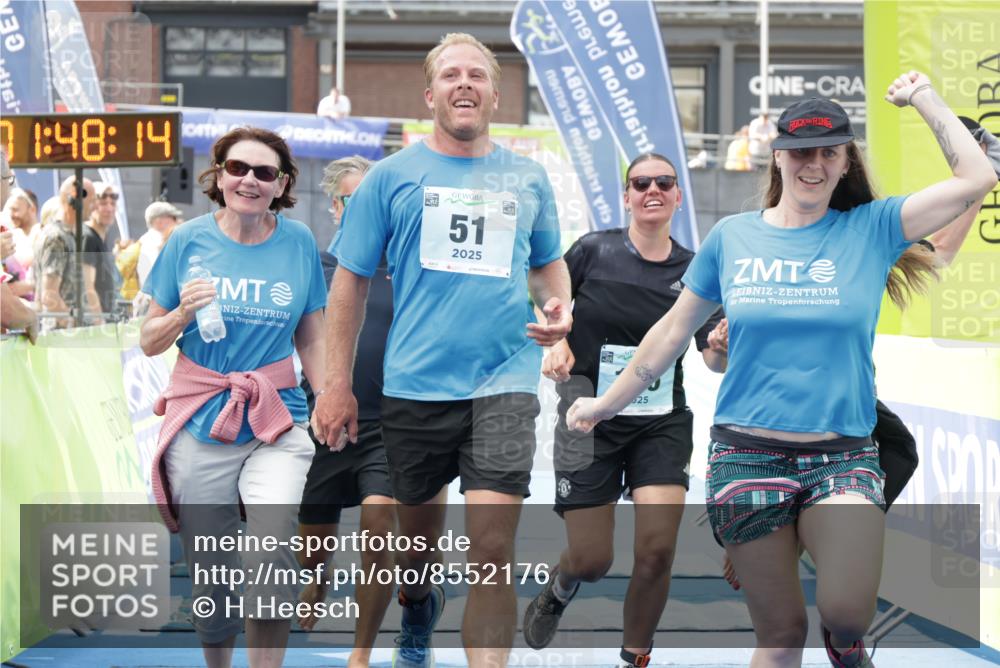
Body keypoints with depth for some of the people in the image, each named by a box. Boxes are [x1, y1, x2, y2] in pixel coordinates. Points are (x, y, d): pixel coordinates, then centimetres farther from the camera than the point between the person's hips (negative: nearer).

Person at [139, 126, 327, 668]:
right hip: (199, 426, 1)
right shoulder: (189, 240, 0)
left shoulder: (298, 242, 2)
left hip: (276, 424, 0)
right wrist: (183, 314, -14)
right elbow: (149, 341, 5)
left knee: (273, 556, -20)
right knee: (209, 571, 8)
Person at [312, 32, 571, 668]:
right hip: (415, 385, 0)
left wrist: (560, 306, 1)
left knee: (493, 550, -13)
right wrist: (337, 385, 0)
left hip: (504, 382, 0)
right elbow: (351, 281, 4)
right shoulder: (392, 176, 3)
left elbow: (548, 262, 24)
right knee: (418, 537, 17)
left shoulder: (528, 178, 9)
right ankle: (419, 614, 49)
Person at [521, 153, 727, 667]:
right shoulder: (593, 250, -6)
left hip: (662, 425, 2)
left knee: (657, 550, -12)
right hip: (590, 418, -1)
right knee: (592, 561, 0)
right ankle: (559, 588, 39)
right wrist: (556, 344, -11)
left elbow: (714, 360, -4)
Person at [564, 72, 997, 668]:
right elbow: (674, 330, 16)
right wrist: (609, 402, 20)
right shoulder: (732, 237, 6)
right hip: (748, 456, 1)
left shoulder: (871, 229, 2)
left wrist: (924, 97, 0)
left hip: (843, 456, -1)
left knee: (847, 610, -20)